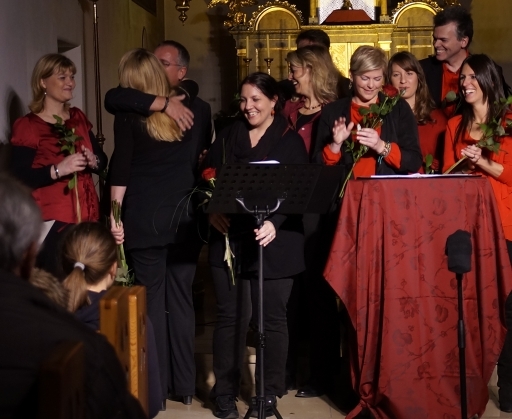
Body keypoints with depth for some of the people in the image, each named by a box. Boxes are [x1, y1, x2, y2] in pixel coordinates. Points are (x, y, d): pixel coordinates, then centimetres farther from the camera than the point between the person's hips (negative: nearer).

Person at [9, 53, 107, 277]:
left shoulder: (78, 118, 13)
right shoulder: (27, 126, -6)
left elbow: (102, 159, 16)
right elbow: (19, 177, -13)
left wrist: (93, 161, -6)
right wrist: (58, 170, -24)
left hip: (86, 214, 5)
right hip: (52, 221, -5)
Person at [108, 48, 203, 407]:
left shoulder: (129, 115, -4)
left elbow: (120, 169, -7)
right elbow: (203, 162, 10)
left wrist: (114, 215, -2)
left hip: (145, 218, -3)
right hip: (185, 216, 3)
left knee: (152, 298, 3)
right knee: (181, 297, 8)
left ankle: (157, 384, 8)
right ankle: (185, 384, 13)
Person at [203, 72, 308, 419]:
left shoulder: (291, 140, 1)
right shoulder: (229, 136, 12)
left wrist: (274, 223, -24)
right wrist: (211, 210, -6)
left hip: (275, 242, -2)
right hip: (230, 237, 2)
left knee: (273, 317, 4)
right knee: (231, 315, 1)